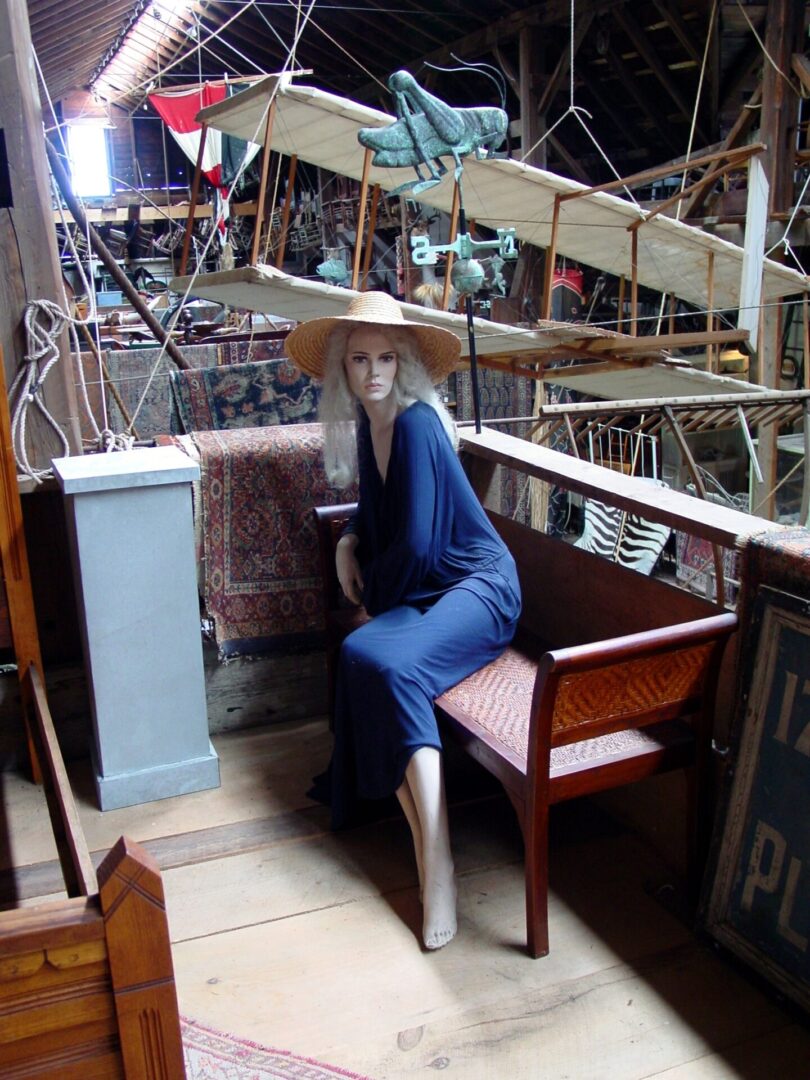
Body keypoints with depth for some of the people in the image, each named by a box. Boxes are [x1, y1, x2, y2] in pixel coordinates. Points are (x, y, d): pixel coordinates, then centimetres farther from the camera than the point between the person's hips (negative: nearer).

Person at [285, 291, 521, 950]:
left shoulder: (416, 423, -16)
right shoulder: (368, 421, 11)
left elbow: (415, 542, -18)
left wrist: (375, 593, -1)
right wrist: (349, 542, 7)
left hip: (476, 584, -7)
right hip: (420, 592, 7)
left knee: (386, 661, -32)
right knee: (363, 658, -23)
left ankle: (436, 864, -27)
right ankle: (433, 865, -19)